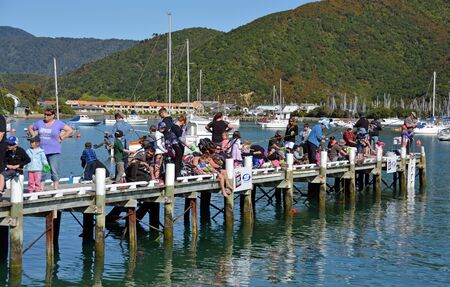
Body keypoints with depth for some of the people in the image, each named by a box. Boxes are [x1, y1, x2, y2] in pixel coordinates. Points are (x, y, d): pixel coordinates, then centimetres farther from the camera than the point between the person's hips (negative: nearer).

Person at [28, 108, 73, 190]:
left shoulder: (58, 123, 0)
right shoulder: (40, 123, 9)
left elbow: (70, 130, 1)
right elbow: (30, 128, 25)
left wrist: (62, 138, -3)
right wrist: (34, 136, 11)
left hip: (54, 152, -3)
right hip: (41, 151, 3)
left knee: (54, 171, -4)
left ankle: (56, 188, 1)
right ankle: (41, 189, 8)